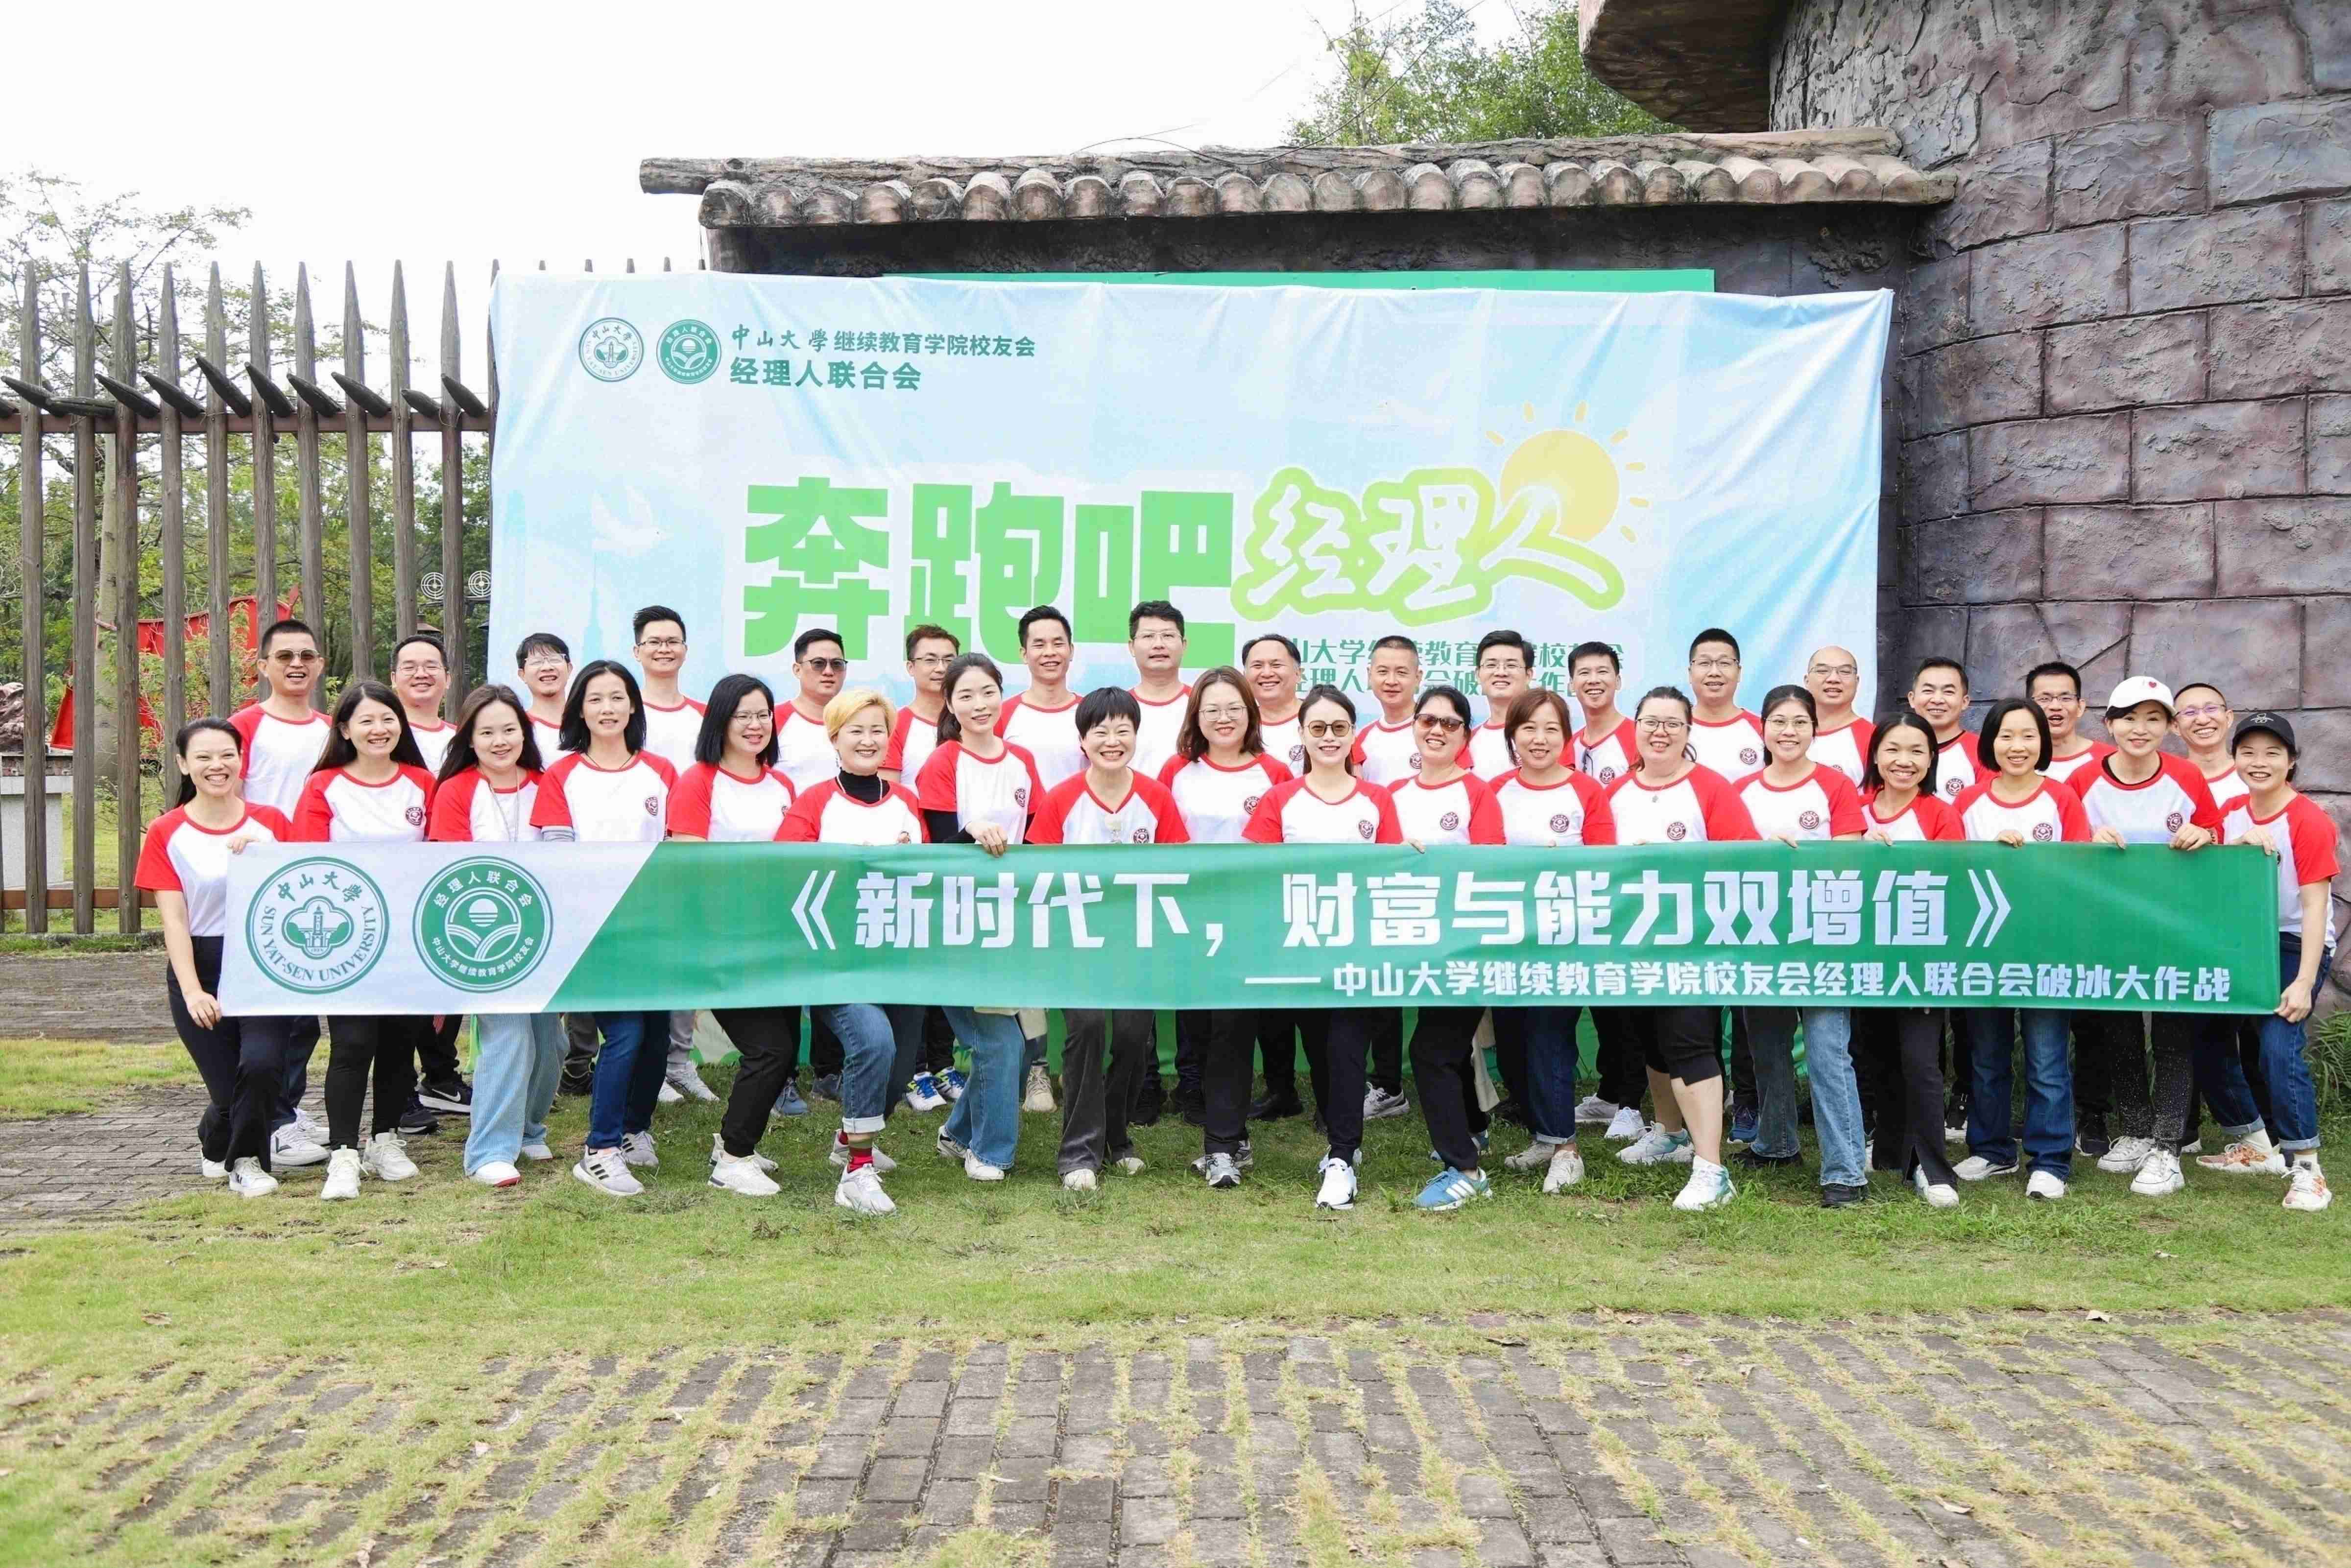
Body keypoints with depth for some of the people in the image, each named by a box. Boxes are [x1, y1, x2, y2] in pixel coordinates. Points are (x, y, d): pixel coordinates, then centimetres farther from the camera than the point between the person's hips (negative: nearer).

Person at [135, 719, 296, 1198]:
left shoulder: (271, 822, 6)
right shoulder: (166, 834, 2)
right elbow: (174, 920, -4)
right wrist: (192, 991, -14)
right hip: (200, 968, -1)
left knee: (262, 1064, -23)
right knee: (229, 1089, -5)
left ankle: (247, 1160, 5)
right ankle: (215, 1143, 33)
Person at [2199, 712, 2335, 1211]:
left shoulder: (2310, 820, -15)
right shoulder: (2232, 813, 4)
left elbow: (2315, 904, -18)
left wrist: (2303, 983, -23)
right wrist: (2237, 845, -15)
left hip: (2296, 946, -7)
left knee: (2279, 1046, -23)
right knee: (2207, 1040, 5)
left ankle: (2304, 1167, -10)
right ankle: (2255, 1146, 25)